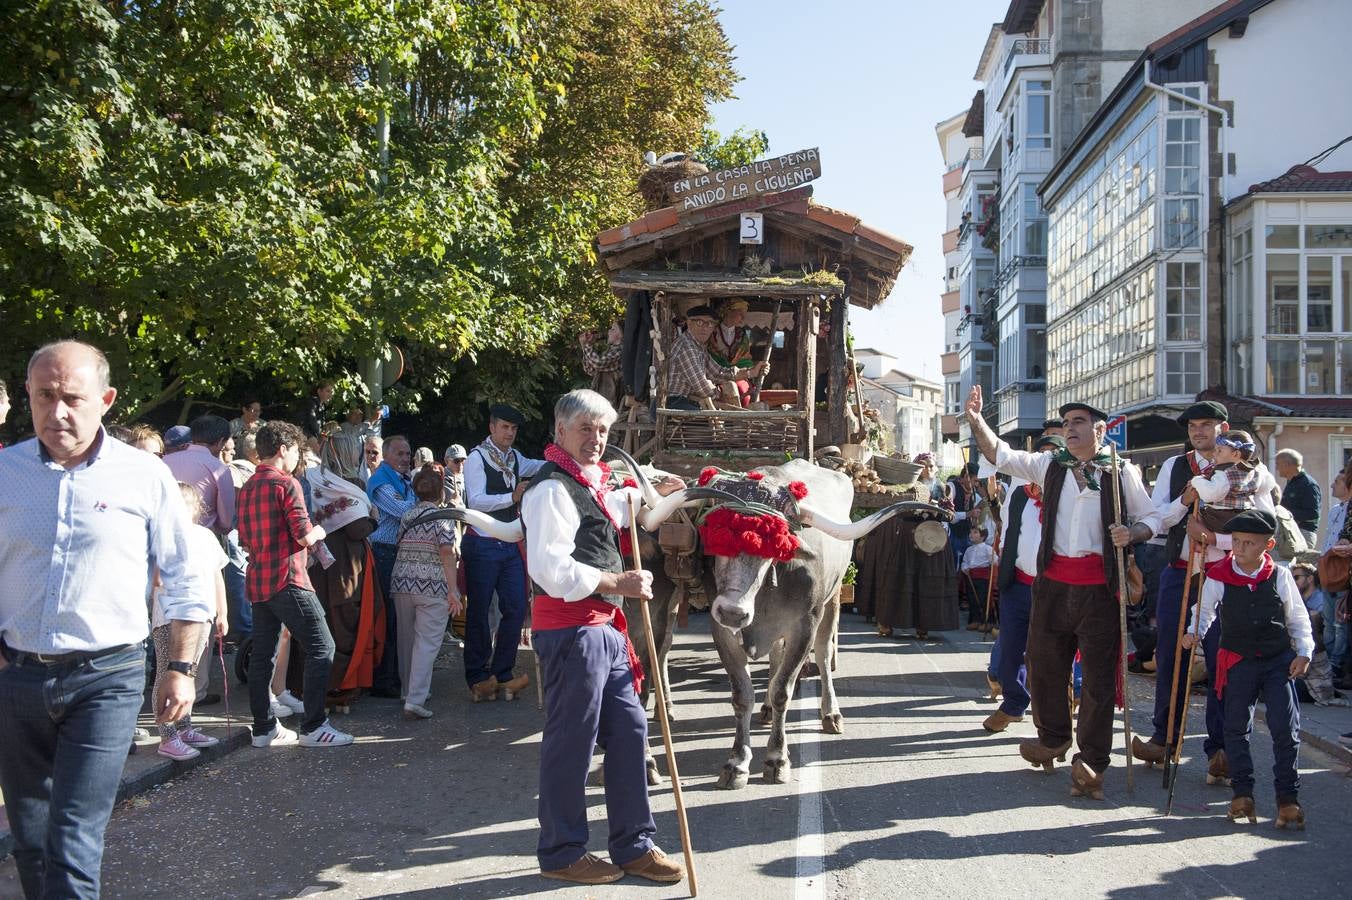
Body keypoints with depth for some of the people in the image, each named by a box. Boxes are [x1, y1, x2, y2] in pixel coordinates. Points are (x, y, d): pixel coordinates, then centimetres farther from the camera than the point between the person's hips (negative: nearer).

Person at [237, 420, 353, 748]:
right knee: (321, 648, -5)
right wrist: (318, 532, 4)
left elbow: (245, 539, 19)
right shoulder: (286, 483, -10)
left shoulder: (248, 488, 14)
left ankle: (264, 728, 14)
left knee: (262, 654, 10)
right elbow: (304, 536, -16)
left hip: (257, 581, 9)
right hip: (286, 580, -9)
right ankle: (313, 727, -7)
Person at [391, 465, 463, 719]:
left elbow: (401, 548, 15)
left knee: (407, 639, 16)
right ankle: (415, 700, -12)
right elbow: (447, 554, -13)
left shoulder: (407, 517, 11)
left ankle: (410, 690, 29)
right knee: (427, 643, -5)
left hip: (402, 583, 6)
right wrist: (452, 590, -13)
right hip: (433, 587, -6)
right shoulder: (441, 517, -6)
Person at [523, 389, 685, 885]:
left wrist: (645, 494, 37)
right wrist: (618, 582, -18)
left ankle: (633, 845, 24)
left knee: (629, 730, 12)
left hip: (604, 626, 10)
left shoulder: (592, 482, 16)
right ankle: (561, 853, 16)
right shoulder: (552, 488, -15)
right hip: (570, 629, -10)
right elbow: (552, 570, -24)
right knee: (571, 742, 1)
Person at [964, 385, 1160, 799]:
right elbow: (1000, 455, 5)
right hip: (1053, 582, 3)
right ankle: (1053, 738, 34)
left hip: (1098, 586, -3)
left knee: (1098, 674, -2)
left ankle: (1091, 761, 6)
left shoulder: (1122, 472, 2)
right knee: (1044, 664, 12)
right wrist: (976, 420, -8)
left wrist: (1131, 534, -14)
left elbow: (1151, 518, 7)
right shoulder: (1049, 465, 10)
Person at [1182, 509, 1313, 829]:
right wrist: (1194, 631, -6)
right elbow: (1204, 608, 10)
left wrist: (1304, 651, -5)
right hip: (1239, 661, 1)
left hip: (1279, 659, -1)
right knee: (1236, 727, 3)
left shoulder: (1280, 576, -6)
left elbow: (1298, 618, 4)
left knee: (1286, 728, -3)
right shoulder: (1218, 577, -6)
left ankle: (1288, 797, 6)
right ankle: (1242, 793, 15)